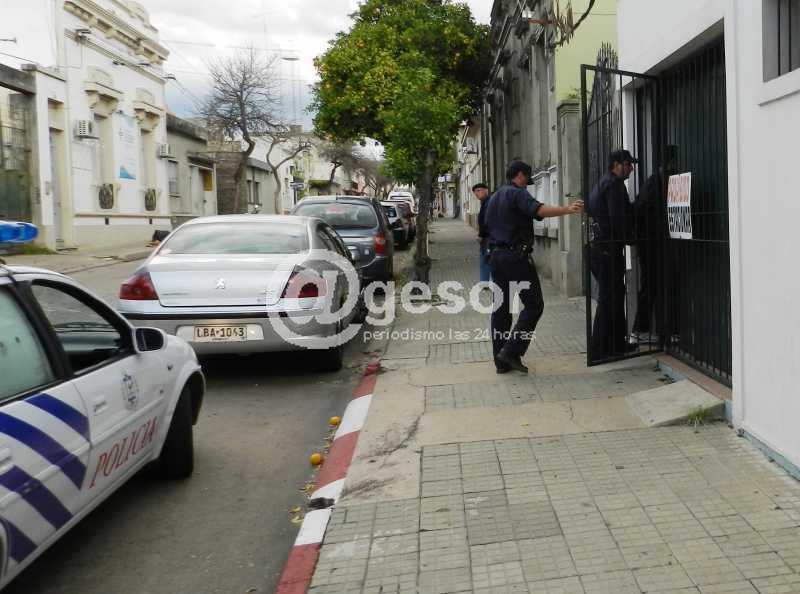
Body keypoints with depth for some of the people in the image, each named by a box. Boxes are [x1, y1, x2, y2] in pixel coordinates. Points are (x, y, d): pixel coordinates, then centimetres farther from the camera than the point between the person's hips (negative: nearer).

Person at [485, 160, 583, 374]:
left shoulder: (494, 198, 20)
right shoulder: (517, 193, -7)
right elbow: (538, 210, -26)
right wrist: (567, 210, -34)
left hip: (496, 255, 9)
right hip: (516, 256, -9)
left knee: (501, 307, 9)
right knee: (533, 304, -4)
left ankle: (501, 360, 10)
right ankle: (511, 351, -13)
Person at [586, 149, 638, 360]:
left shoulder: (601, 184, 20)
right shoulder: (614, 185, -12)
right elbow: (619, 219, -20)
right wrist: (629, 238, -5)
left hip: (597, 246, 11)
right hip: (609, 247, -11)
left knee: (614, 294, 17)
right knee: (609, 297, -6)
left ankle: (617, 343, 24)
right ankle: (600, 349, -3)